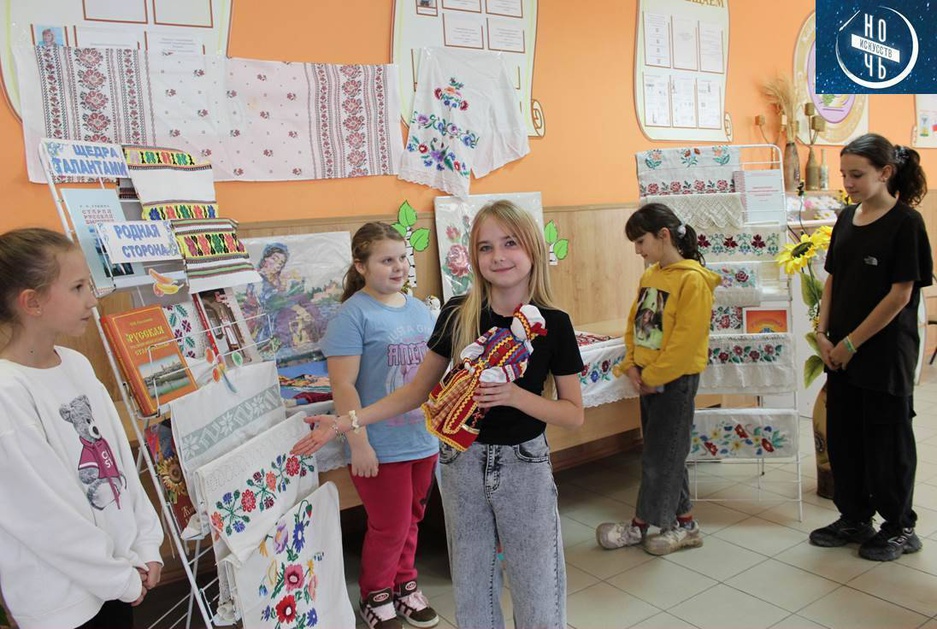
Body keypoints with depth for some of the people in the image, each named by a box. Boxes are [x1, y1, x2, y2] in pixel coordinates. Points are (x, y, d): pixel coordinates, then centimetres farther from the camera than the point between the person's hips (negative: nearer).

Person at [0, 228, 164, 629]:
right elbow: (47, 517, -20)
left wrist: (147, 544, 3)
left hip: (119, 566, 6)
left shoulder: (77, 365, 0)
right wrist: (122, 580, -10)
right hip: (62, 596, -6)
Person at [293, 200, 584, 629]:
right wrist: (347, 422, -4)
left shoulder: (552, 323, -10)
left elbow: (574, 413, -6)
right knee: (471, 589, 17)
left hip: (524, 465, -1)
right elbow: (418, 390, 2)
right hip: (461, 463, 2)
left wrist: (515, 395, -23)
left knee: (538, 595, 8)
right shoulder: (458, 315, -7)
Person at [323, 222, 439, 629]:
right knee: (389, 528, 8)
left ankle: (404, 584, 42)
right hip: (382, 446, -6)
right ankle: (375, 595, 33)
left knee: (410, 521, 20)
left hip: (424, 440, 6)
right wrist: (359, 444, -18)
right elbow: (343, 385, -17)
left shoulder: (419, 309, 6)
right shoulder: (353, 314, -14)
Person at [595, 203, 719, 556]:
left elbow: (686, 340, -20)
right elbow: (634, 325, 12)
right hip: (648, 378, 8)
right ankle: (683, 523, 27)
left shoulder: (692, 279, -17)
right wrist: (632, 366, 0)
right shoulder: (649, 276, 8)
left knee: (659, 454, 4)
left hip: (675, 379, -8)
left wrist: (653, 376, -16)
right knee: (667, 452, 15)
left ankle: (640, 525, 18)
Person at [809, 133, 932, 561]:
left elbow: (901, 293, -16)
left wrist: (852, 342, -14)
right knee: (843, 436, 14)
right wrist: (823, 333, 0)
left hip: (885, 353, -6)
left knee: (887, 440, 7)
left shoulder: (905, 222, -13)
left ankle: (900, 528, 25)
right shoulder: (847, 218, 7)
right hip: (841, 352, 7)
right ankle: (854, 518, 31)